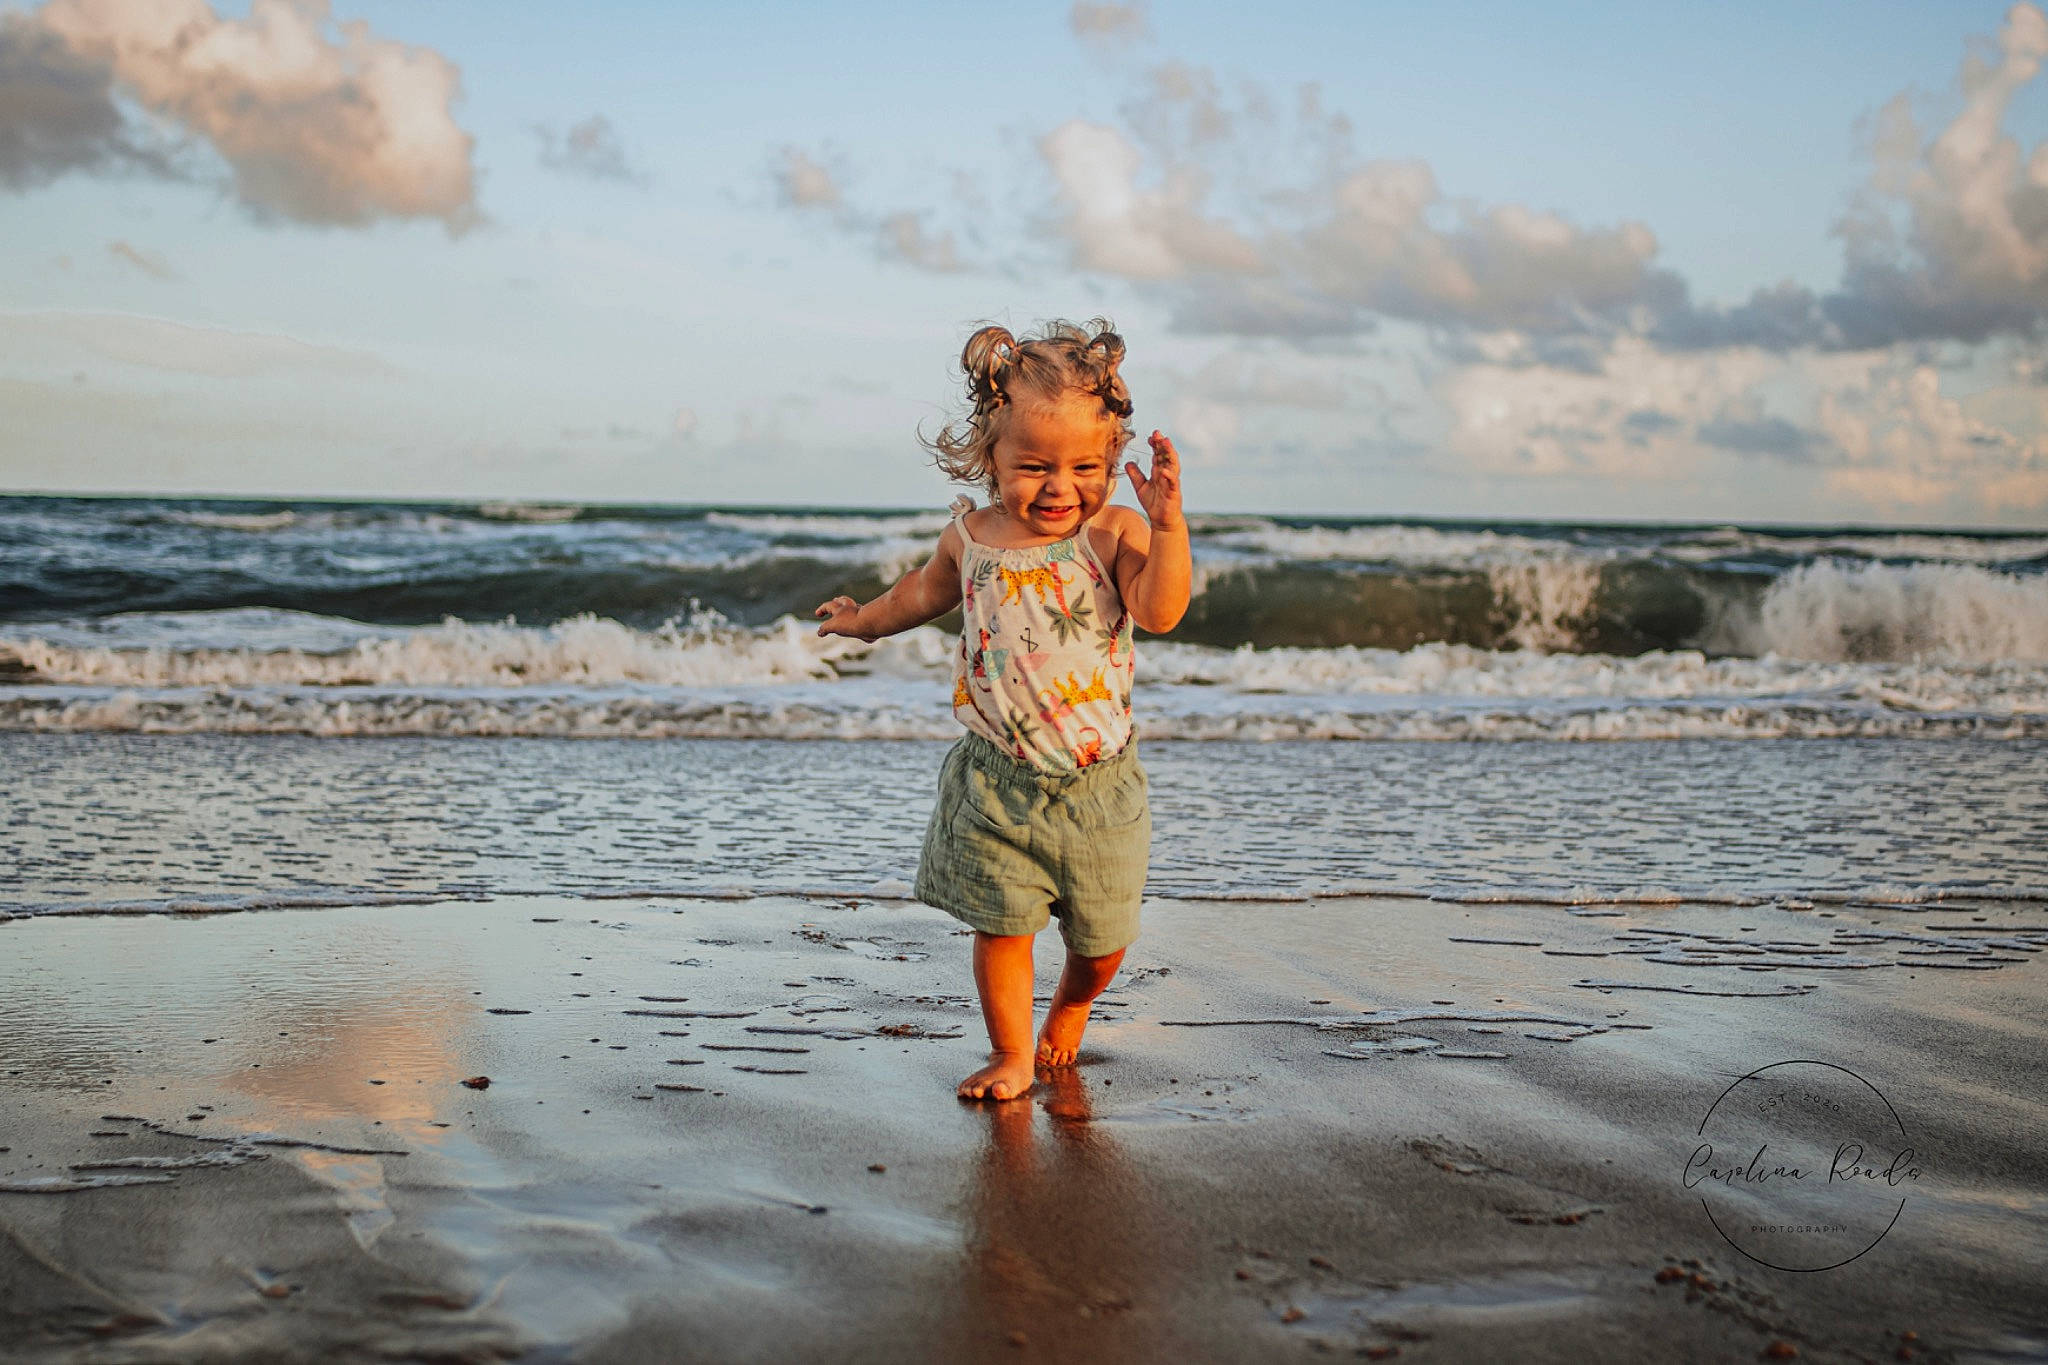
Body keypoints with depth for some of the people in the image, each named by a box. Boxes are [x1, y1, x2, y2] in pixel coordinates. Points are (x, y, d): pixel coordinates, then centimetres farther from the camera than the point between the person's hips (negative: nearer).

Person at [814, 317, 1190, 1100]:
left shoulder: (1115, 533, -11)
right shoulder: (971, 536, -1)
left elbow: (1160, 610, -26)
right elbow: (930, 590, 22)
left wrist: (1168, 524, -37)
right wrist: (870, 618, 37)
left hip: (1096, 779, -1)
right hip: (997, 779, 1)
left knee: (1101, 936, 11)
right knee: (1000, 925, 2)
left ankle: (1070, 1008, 44)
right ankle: (1011, 1057, 22)